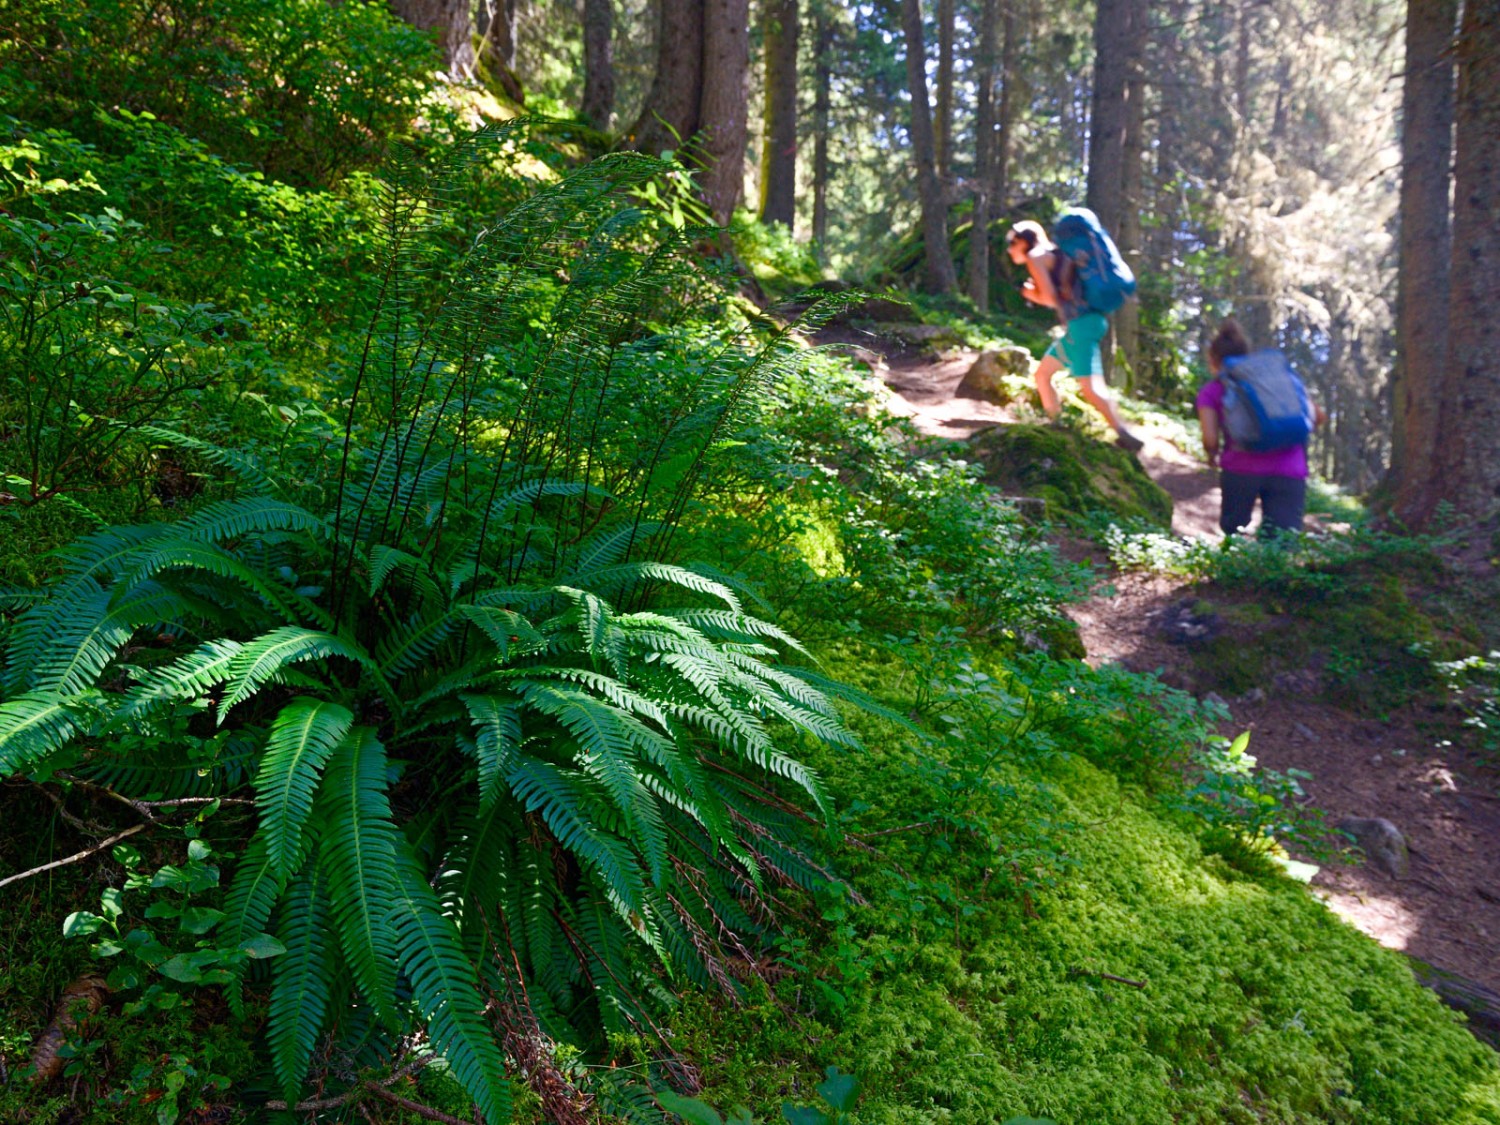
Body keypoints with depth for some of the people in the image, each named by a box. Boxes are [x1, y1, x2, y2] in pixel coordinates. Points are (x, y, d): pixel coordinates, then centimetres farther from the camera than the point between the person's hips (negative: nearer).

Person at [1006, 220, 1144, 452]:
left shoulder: (1035, 257, -1)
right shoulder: (1051, 257, 26)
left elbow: (1050, 298, -10)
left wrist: (1031, 295, 10)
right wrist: (1035, 294, 15)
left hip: (1080, 324, -10)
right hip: (1078, 324, 10)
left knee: (1089, 386, -15)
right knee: (1041, 374, 19)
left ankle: (1125, 436, -20)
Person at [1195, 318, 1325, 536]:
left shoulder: (1211, 391, 14)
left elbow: (1210, 440, 0)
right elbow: (1318, 416, 20)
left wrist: (1212, 457, 22)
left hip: (1241, 469, -2)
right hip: (1288, 469, 2)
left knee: (1233, 540, 15)